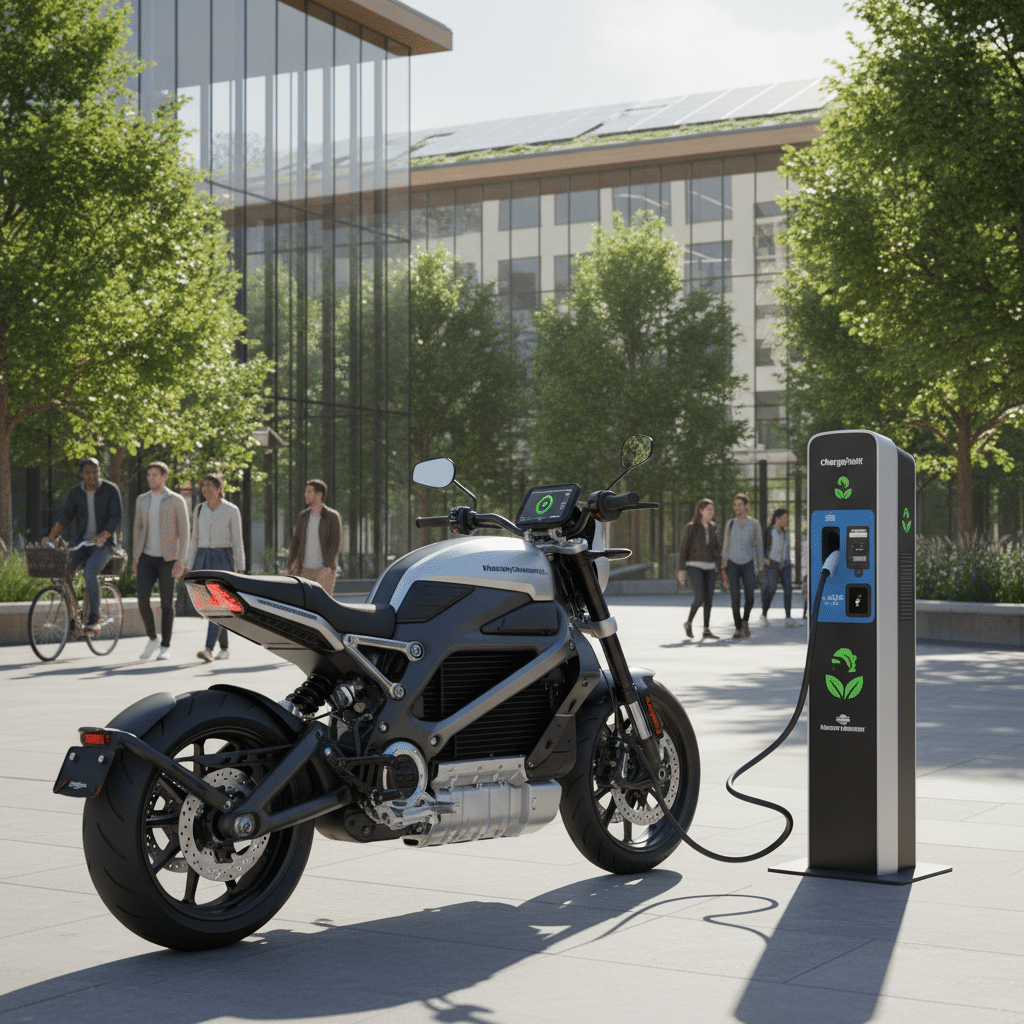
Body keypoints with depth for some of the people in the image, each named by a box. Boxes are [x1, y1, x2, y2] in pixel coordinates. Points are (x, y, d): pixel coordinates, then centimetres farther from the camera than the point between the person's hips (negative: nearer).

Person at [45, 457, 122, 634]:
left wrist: (103, 535, -30)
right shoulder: (76, 492, 5)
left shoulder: (110, 490, -6)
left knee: (90, 571, -31)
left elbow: (116, 517, -13)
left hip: (103, 543, -4)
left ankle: (94, 618, -18)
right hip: (81, 540, 4)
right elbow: (65, 516, -1)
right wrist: (51, 536, -17)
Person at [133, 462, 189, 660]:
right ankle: (152, 638, 10)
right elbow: (138, 529, 15)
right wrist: (135, 558, 9)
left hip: (168, 558, -3)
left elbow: (184, 532, -7)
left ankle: (165, 647, 9)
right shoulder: (142, 500, 8)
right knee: (143, 599, -10)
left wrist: (181, 561, -15)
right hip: (147, 557, 3)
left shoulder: (177, 501, -6)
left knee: (166, 603, -1)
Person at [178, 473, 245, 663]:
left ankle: (208, 649, -23)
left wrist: (240, 569, -6)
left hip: (223, 559, -5)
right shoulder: (199, 510, 9)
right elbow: (195, 539, 13)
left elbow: (237, 541, -2)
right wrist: (188, 566, 7)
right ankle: (224, 647, 21)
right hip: (203, 558, 5)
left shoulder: (231, 510, -3)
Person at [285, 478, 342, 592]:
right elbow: (295, 541, 10)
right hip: (304, 570, 4)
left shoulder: (332, 517, -6)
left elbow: (336, 544, -12)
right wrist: (289, 566, 3)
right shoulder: (303, 516, 7)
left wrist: (326, 567, -24)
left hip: (325, 571, -4)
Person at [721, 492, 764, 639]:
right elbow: (726, 545, 8)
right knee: (735, 598, -9)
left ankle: (745, 620, 22)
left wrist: (759, 568, -1)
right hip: (732, 564, 1)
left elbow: (759, 546, 2)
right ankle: (738, 629, 2)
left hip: (748, 565, -1)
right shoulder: (730, 524, 4)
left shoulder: (755, 524, -1)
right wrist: (724, 568, 3)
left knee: (749, 599, -8)